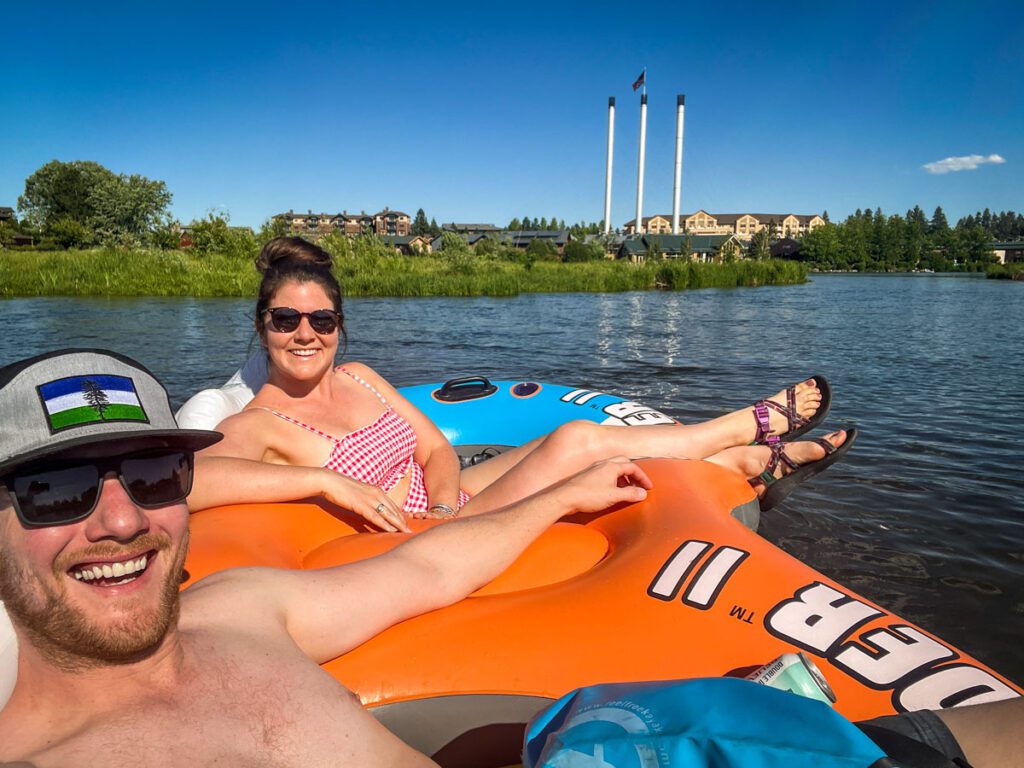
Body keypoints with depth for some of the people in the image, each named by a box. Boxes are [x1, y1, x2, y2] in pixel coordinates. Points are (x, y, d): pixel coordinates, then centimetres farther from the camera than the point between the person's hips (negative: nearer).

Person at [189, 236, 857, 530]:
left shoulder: (359, 378, 7)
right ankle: (754, 424, 4)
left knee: (573, 443, -7)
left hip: (447, 504, 7)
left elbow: (437, 450, 5)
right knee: (578, 442, -16)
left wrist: (444, 503, -17)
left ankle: (760, 464, 9)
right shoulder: (256, 426, -13)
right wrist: (324, 480, -36)